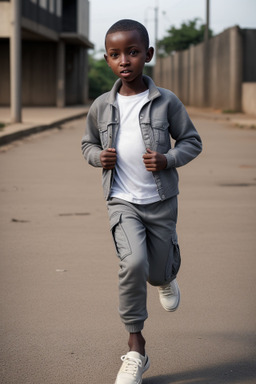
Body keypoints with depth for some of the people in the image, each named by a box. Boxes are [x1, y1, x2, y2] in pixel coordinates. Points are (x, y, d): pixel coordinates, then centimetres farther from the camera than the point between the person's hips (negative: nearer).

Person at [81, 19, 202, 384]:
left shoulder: (167, 101, -7)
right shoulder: (101, 106, -1)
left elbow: (192, 141, 2)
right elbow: (88, 144, 14)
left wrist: (168, 159, -16)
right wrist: (99, 156, -8)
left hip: (161, 201, 0)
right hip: (122, 201, 0)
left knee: (158, 272, 13)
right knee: (133, 264, -22)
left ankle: (168, 275, 56)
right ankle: (135, 349, -10)